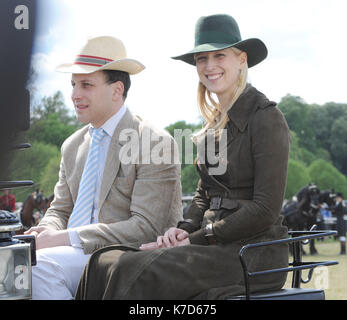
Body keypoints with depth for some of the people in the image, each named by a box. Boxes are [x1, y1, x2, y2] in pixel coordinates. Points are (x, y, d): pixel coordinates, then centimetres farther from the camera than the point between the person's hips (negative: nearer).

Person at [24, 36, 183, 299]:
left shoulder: (155, 144, -6)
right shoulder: (72, 146, 19)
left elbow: (146, 227, -13)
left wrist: (68, 237, -18)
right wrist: (47, 231, -5)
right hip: (75, 253, 6)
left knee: (40, 265, -30)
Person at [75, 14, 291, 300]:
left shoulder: (267, 118, -9)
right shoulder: (216, 121, 17)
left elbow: (266, 209, -13)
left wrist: (196, 238, -13)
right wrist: (183, 230, 1)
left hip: (254, 253, -8)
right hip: (216, 248, 8)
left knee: (138, 272, -27)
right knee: (104, 262, -12)